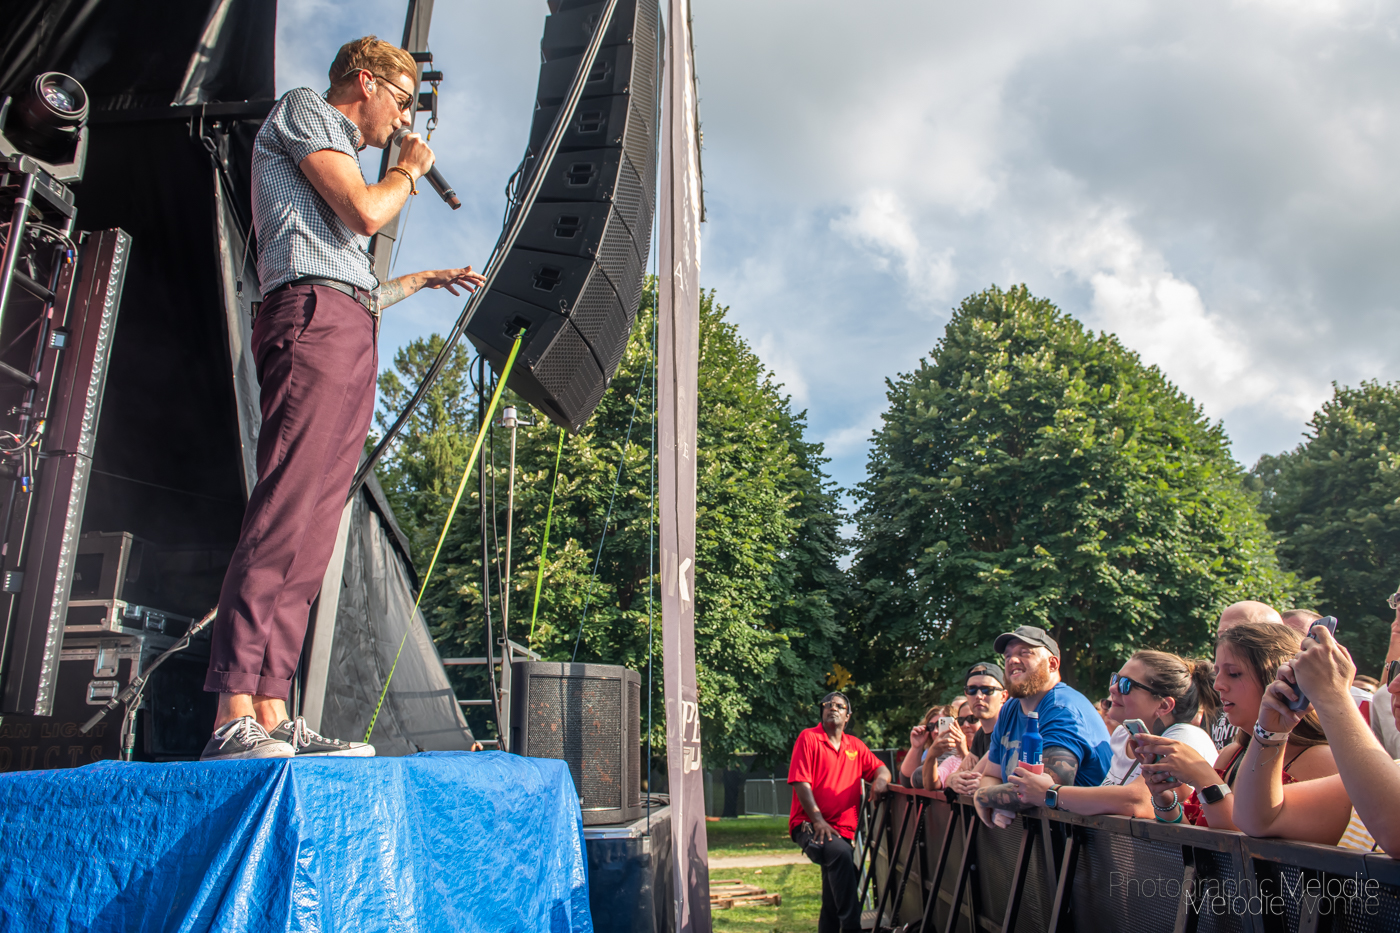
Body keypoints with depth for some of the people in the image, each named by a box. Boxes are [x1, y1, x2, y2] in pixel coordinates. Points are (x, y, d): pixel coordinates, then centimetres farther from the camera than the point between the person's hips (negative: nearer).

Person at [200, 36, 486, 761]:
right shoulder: (305, 109, 12)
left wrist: (423, 280, 45)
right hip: (313, 320, -9)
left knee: (311, 538, -2)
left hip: (351, 342, 9)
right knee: (283, 518, -19)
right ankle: (234, 718, -22)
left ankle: (273, 717, -4)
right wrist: (408, 170, 13)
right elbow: (366, 212, -7)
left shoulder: (340, 155, 37)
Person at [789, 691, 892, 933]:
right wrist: (818, 820, -17)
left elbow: (880, 768, 16)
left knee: (832, 902, 9)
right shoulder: (808, 738, -1)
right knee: (841, 854, -34)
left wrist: (881, 778, -11)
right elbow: (800, 782, -8)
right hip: (809, 826, -6)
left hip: (842, 829, 6)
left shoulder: (855, 745, 16)